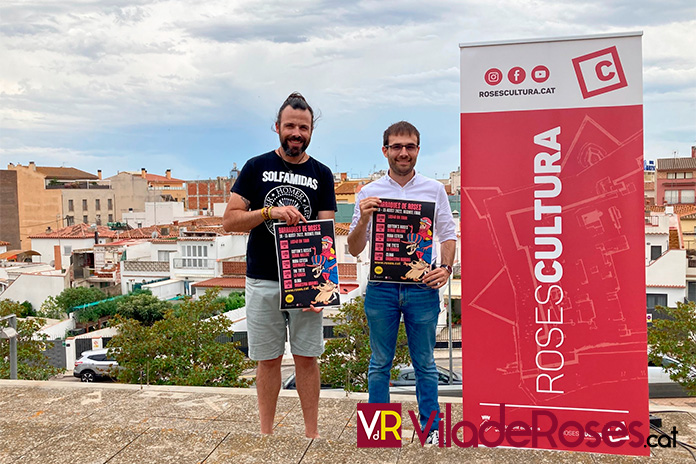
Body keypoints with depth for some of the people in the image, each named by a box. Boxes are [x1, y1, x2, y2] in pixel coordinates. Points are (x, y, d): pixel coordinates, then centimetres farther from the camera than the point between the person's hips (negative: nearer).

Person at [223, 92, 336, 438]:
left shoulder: (321, 174, 5)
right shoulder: (256, 168, 3)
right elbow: (229, 220, -2)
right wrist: (270, 212, -19)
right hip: (263, 280, 0)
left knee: (306, 357, 7)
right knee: (268, 359, 9)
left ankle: (311, 434, 21)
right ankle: (265, 433, 24)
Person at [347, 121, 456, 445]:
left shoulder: (434, 190, 6)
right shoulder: (369, 193, 5)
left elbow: (448, 235, 8)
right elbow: (354, 249, 5)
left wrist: (445, 267, -10)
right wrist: (364, 218, -14)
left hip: (422, 287, 0)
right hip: (381, 287, 0)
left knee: (425, 364, 10)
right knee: (379, 364, 11)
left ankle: (430, 428, 25)